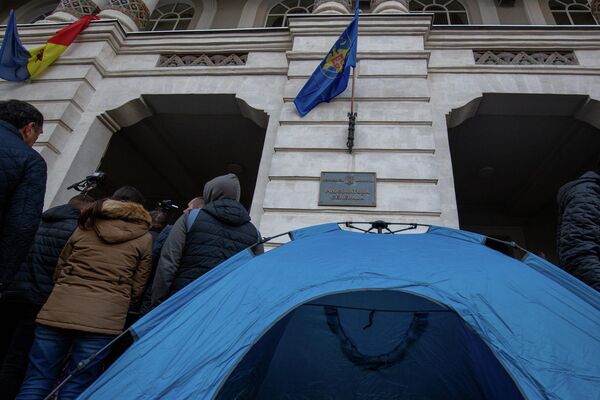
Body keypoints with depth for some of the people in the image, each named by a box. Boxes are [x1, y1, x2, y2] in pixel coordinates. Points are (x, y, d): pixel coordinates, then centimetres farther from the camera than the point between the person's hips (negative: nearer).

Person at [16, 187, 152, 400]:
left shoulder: (85, 226, 15)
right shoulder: (144, 237, 7)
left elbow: (59, 270, 22)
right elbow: (136, 288, 8)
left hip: (59, 309, 3)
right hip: (104, 319, -2)